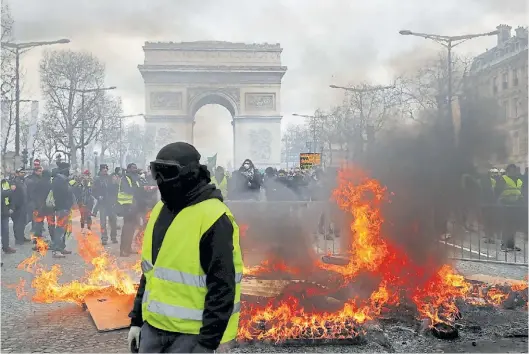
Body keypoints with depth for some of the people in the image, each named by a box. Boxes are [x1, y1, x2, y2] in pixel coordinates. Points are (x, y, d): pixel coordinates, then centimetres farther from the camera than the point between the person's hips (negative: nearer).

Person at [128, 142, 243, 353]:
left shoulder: (213, 218, -18)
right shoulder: (161, 209, 7)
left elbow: (222, 288, -19)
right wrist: (137, 319, 15)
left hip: (190, 333, -7)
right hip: (153, 326, 7)